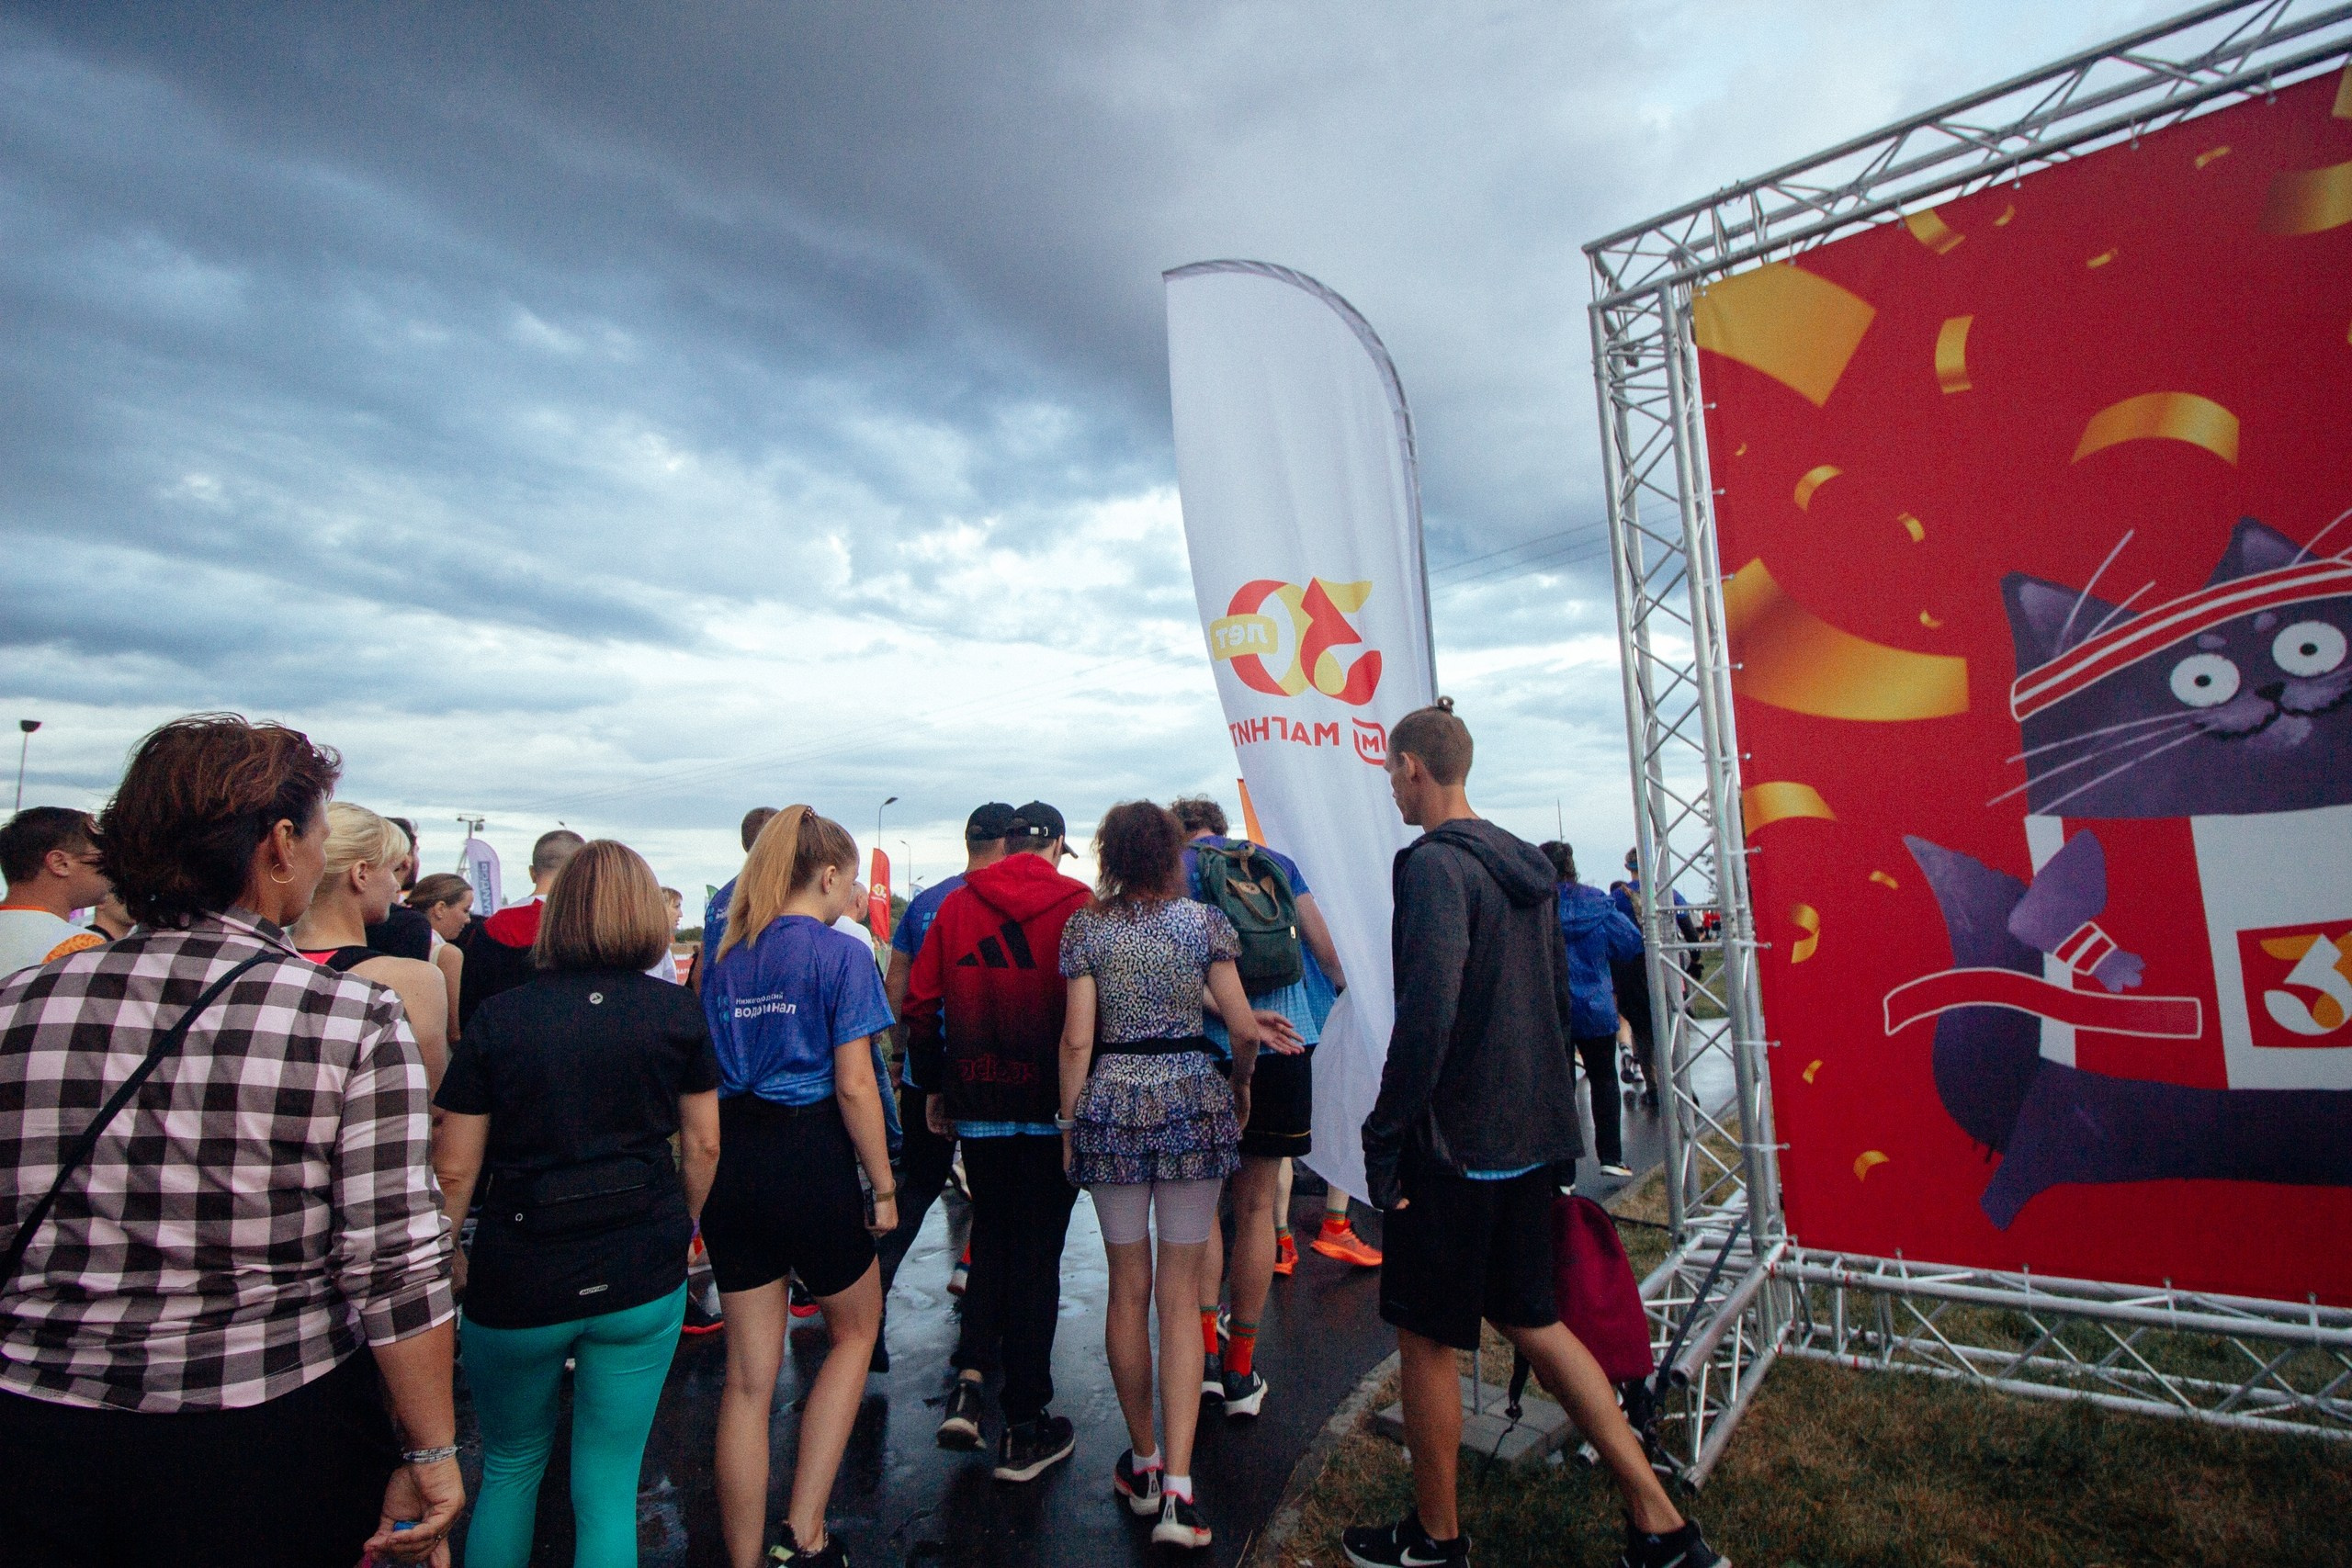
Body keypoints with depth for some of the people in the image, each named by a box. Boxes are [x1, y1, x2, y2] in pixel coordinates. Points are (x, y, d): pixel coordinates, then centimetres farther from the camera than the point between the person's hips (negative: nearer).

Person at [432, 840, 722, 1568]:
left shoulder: (498, 1016, -6)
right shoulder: (677, 1011, -5)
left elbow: (455, 1170, -4)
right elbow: (703, 1145, 0)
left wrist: (443, 1264, 12)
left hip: (517, 1279, 0)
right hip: (642, 1277, 0)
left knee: (509, 1467, 26)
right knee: (609, 1486, 13)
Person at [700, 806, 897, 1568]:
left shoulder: (725, 957, 7)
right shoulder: (841, 955, -11)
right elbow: (854, 1085, -15)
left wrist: (708, 1184, 18)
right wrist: (883, 1186, -6)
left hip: (732, 1165, 6)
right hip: (812, 1161, -5)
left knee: (748, 1376, 17)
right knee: (855, 1328, 21)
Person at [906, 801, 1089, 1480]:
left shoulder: (955, 905, 2)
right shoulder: (1078, 905, -8)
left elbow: (920, 1002, 4)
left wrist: (934, 1086, 13)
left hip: (976, 1106, 3)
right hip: (1052, 1107, -3)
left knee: (990, 1236, 23)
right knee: (1036, 1252, 8)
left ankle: (969, 1381, 13)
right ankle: (1026, 1429, 17)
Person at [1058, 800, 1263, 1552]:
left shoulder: (1086, 927, -1)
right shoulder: (1204, 920, -2)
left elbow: (1076, 1040, -4)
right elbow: (1245, 1029, -4)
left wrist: (1070, 1121, 6)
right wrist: (1240, 1085, 14)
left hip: (1113, 1103, 1)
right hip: (1192, 1099, 0)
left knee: (1128, 1287, 15)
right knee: (1180, 1295, 7)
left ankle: (1142, 1461, 29)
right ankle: (1177, 1488, 6)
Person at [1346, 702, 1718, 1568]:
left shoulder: (1433, 864, -18)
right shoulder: (1527, 865, 9)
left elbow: (1426, 1014, -27)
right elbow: (1558, 999, 16)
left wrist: (1383, 1137, -18)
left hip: (1452, 1145, -8)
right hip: (1528, 1137, 9)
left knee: (1426, 1340, 10)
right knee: (1533, 1323, 21)